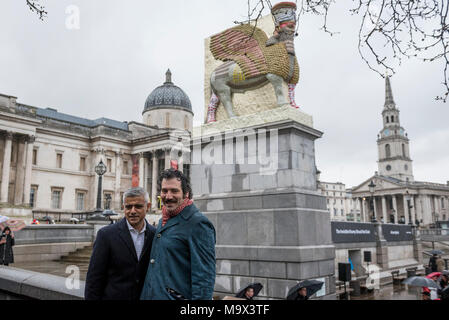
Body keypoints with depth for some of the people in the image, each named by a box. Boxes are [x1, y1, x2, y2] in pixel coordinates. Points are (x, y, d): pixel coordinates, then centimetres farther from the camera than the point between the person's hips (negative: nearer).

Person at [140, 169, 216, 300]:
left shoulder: (198, 223, -17)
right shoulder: (163, 221, 12)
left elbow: (204, 277, -21)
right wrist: (144, 295, 17)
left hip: (177, 296, -8)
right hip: (150, 295, 8)